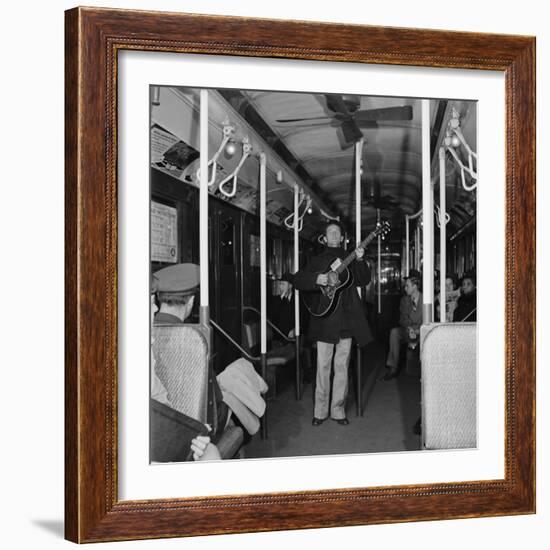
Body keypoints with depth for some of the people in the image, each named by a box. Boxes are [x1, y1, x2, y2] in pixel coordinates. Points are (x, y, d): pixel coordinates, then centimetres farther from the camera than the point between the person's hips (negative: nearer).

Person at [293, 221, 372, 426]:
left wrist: (360, 261, -14)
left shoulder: (349, 259, 12)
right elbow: (297, 280, 4)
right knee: (323, 366, 0)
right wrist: (316, 279, -13)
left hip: (346, 319, 1)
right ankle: (320, 411, 8)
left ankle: (338, 410, 13)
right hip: (325, 318, -1)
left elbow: (364, 280, 1)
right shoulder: (318, 260, 11)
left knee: (342, 366, 5)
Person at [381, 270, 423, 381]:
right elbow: (402, 319, 6)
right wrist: (409, 328, -15)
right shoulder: (404, 300, 9)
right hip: (408, 331, 3)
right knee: (394, 332, -26)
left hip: (421, 331, -3)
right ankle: (393, 368, -25)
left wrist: (418, 330, -23)